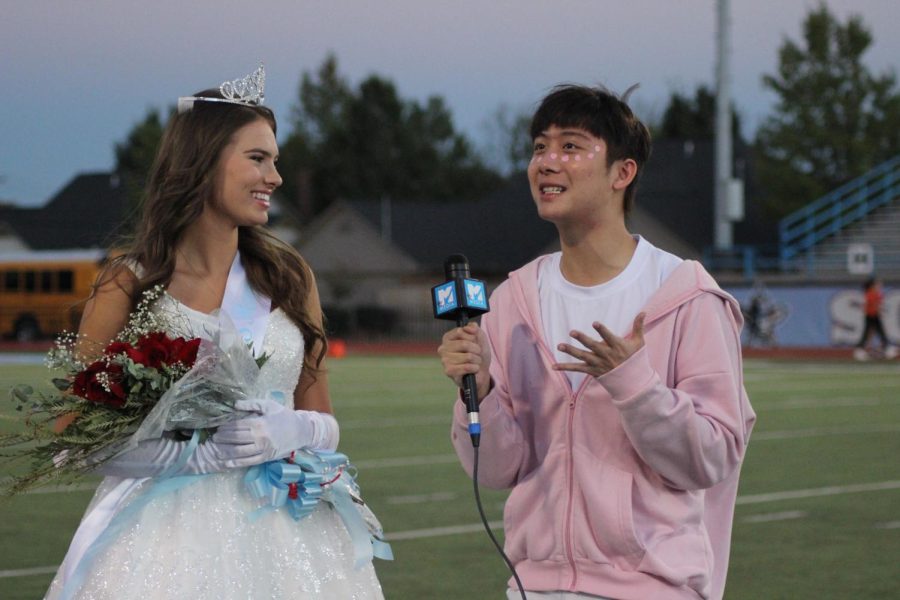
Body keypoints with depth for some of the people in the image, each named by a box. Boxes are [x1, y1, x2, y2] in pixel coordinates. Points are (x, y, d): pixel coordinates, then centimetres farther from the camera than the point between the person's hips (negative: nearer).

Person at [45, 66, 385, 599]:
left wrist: (294, 431, -11)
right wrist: (195, 454, -16)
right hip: (170, 537, -3)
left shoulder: (290, 277, 8)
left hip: (283, 534, 3)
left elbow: (326, 426, 12)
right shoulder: (129, 287, -2)